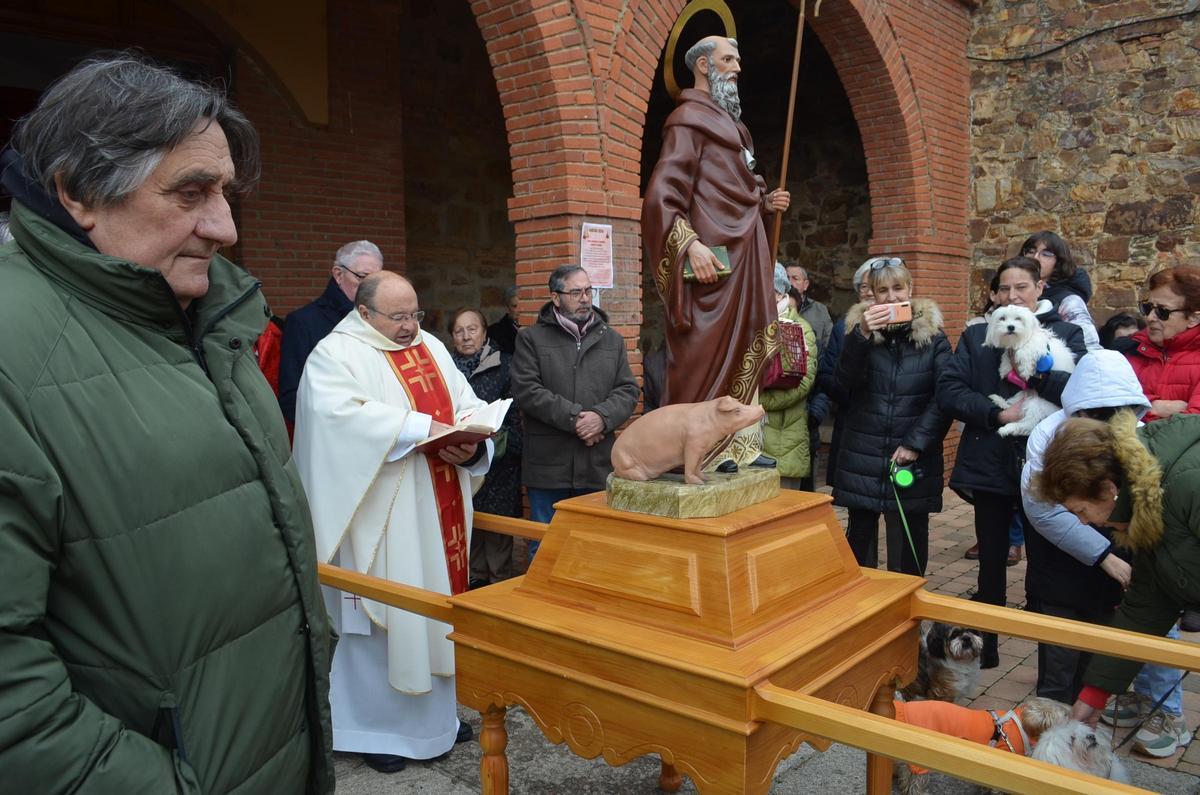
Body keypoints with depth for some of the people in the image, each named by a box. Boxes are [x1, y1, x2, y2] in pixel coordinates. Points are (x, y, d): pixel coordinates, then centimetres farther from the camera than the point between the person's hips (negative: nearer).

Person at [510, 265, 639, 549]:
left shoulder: (611, 340, 13)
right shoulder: (531, 338, 2)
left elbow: (628, 390, 6)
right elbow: (526, 390, -9)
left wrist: (602, 416, -14)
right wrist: (574, 418, -16)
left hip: (598, 465, 3)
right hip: (548, 467, -3)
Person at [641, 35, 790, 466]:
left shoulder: (726, 121, 23)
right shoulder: (689, 118, -6)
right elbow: (661, 195, -17)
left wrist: (764, 201, 9)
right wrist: (690, 244, -28)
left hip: (744, 256, 10)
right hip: (715, 257, -10)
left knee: (742, 356, 9)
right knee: (705, 358, -9)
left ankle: (737, 445, 16)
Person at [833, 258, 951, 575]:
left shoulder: (932, 336, 2)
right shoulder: (858, 328, 4)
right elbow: (843, 384, -10)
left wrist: (916, 443, -11)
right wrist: (862, 336, -22)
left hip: (912, 462, -1)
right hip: (861, 461, 1)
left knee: (908, 551, 5)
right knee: (860, 537, 7)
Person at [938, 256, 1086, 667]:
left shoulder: (1067, 333, 3)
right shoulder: (976, 336, 8)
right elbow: (947, 390, -4)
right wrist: (997, 413, -15)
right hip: (990, 466, 2)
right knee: (991, 562, 14)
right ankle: (983, 648, 30)